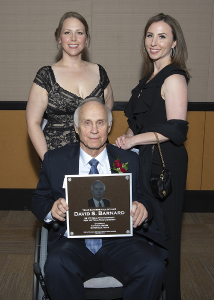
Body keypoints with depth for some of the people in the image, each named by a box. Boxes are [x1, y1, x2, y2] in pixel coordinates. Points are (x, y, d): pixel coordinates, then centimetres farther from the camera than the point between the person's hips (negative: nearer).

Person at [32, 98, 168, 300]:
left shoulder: (129, 160, 12)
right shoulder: (54, 160, 11)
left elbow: (144, 198, 14)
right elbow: (38, 200, 13)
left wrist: (143, 207, -11)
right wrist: (52, 209, -12)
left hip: (120, 240, 1)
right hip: (74, 241, 0)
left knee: (153, 268, -28)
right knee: (57, 266, -34)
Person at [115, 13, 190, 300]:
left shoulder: (173, 77, -13)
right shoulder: (150, 77, 14)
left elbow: (175, 129, -22)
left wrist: (132, 140, -17)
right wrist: (128, 136, 3)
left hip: (165, 163, -9)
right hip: (145, 160, 9)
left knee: (161, 227, 3)